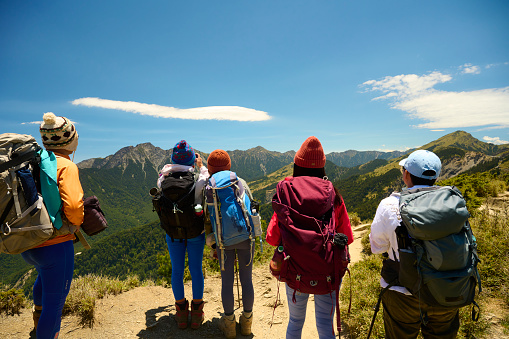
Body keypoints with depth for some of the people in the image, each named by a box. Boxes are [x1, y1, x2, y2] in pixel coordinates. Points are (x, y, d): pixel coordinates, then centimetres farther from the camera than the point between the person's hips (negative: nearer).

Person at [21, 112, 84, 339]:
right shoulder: (65, 166, -18)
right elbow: (73, 204, -29)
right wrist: (76, 223, -9)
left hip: (27, 245, 9)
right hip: (55, 244, -9)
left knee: (45, 273, 39)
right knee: (55, 304, 7)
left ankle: (39, 315, 63)